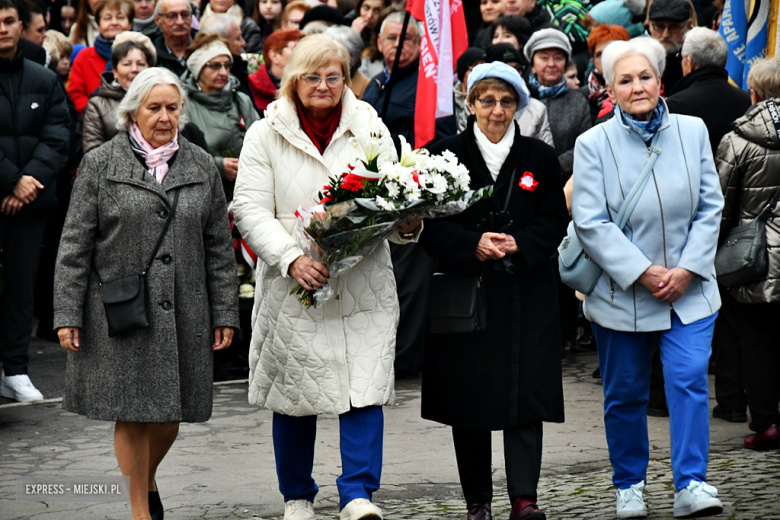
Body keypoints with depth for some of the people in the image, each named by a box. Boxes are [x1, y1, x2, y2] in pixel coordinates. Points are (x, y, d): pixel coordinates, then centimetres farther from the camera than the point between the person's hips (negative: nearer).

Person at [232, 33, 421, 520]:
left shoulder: (370, 128, 9)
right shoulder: (266, 134, 2)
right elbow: (251, 209, -4)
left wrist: (407, 224, -14)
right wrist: (291, 259, -18)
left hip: (363, 284, 1)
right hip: (294, 287, -1)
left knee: (364, 386, -9)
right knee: (294, 391, 8)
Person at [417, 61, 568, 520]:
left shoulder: (540, 158, 7)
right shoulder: (447, 155, 3)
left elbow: (555, 222, 4)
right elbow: (431, 226, -1)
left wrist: (518, 244, -13)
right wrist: (474, 245, -16)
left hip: (525, 295, 0)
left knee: (526, 392, -7)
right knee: (469, 395, 4)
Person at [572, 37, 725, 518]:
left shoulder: (692, 132, 2)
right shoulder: (594, 144, -5)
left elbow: (710, 207, 3)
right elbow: (590, 222, -9)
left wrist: (687, 269, -8)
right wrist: (642, 272, -16)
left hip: (688, 291, 1)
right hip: (621, 293, -1)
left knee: (690, 379, -12)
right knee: (625, 393, 9)